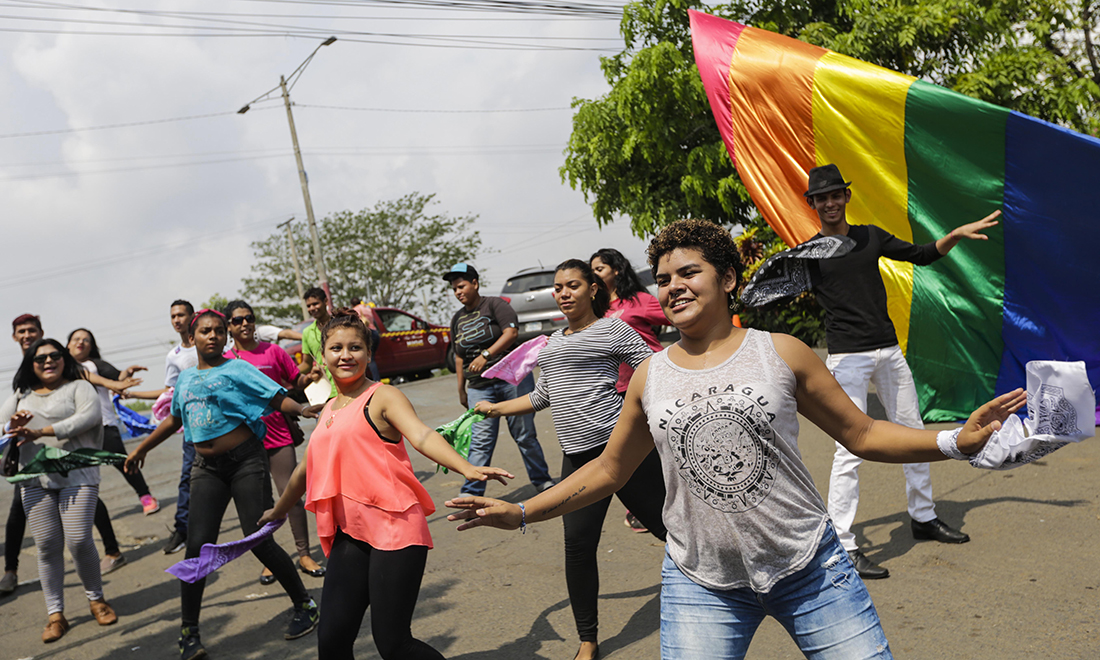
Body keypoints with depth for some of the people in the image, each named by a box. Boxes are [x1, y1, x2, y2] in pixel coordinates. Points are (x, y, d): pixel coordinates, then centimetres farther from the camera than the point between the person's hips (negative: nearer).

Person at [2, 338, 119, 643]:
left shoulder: (79, 387, 5)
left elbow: (88, 416, -13)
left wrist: (41, 432, -17)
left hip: (77, 476, -4)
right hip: (35, 482, 4)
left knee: (79, 541, -9)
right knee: (47, 546, 2)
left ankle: (96, 599, 13)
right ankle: (55, 614, 11)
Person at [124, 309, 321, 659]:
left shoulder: (236, 369, -3)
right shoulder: (185, 378, 14)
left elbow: (276, 396, -13)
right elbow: (174, 418, 30)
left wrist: (302, 408, -33)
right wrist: (142, 448, 39)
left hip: (246, 462, -4)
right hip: (207, 469, 5)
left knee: (259, 541, -6)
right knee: (198, 545, -4)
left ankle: (304, 606, 14)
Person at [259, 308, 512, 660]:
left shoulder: (381, 397, -3)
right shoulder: (328, 411, 17)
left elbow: (422, 436, -21)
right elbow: (307, 469, 32)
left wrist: (466, 468, -39)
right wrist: (278, 511, 46)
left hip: (394, 529, -6)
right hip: (350, 536, 7)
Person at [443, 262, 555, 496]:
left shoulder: (494, 304, -2)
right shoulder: (457, 319, 16)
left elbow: (511, 332, -15)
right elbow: (459, 356, 20)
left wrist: (485, 355, -22)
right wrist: (461, 389, 17)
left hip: (512, 380, -4)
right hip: (479, 387, 4)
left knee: (525, 434, 4)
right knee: (480, 441, -4)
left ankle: (543, 481, 18)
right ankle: (471, 492, -2)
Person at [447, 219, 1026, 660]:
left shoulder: (781, 354, -2)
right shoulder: (650, 378, 2)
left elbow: (861, 434, 3)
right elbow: (610, 468, 11)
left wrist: (956, 441, -10)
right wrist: (520, 513, 7)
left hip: (810, 567, 0)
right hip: (701, 585, 1)